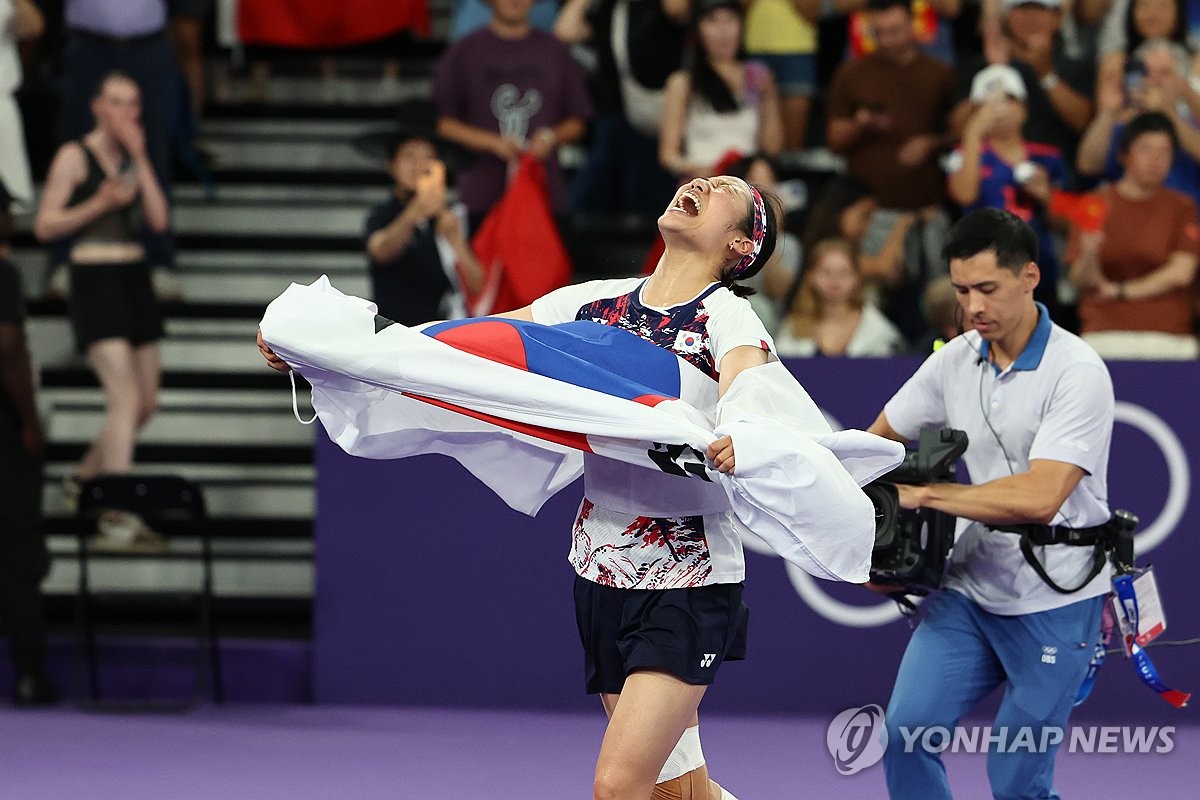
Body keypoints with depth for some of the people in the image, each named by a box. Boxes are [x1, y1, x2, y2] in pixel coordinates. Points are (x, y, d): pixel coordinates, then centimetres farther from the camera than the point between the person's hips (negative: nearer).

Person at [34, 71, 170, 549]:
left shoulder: (134, 158, 13)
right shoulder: (74, 157, -4)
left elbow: (158, 220, 2)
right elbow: (45, 226, -7)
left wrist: (140, 160, -4)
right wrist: (99, 203, -18)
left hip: (135, 281, 7)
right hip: (95, 281, -7)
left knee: (146, 404, 11)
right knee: (125, 398, -18)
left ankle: (84, 479, 32)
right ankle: (117, 517, -20)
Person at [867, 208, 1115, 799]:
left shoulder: (1078, 373, -17)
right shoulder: (955, 360, 3)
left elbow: (1039, 499, -26)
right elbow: (877, 442, 16)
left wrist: (926, 494, -20)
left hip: (1054, 596, -5)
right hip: (971, 581, 6)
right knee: (906, 728, -10)